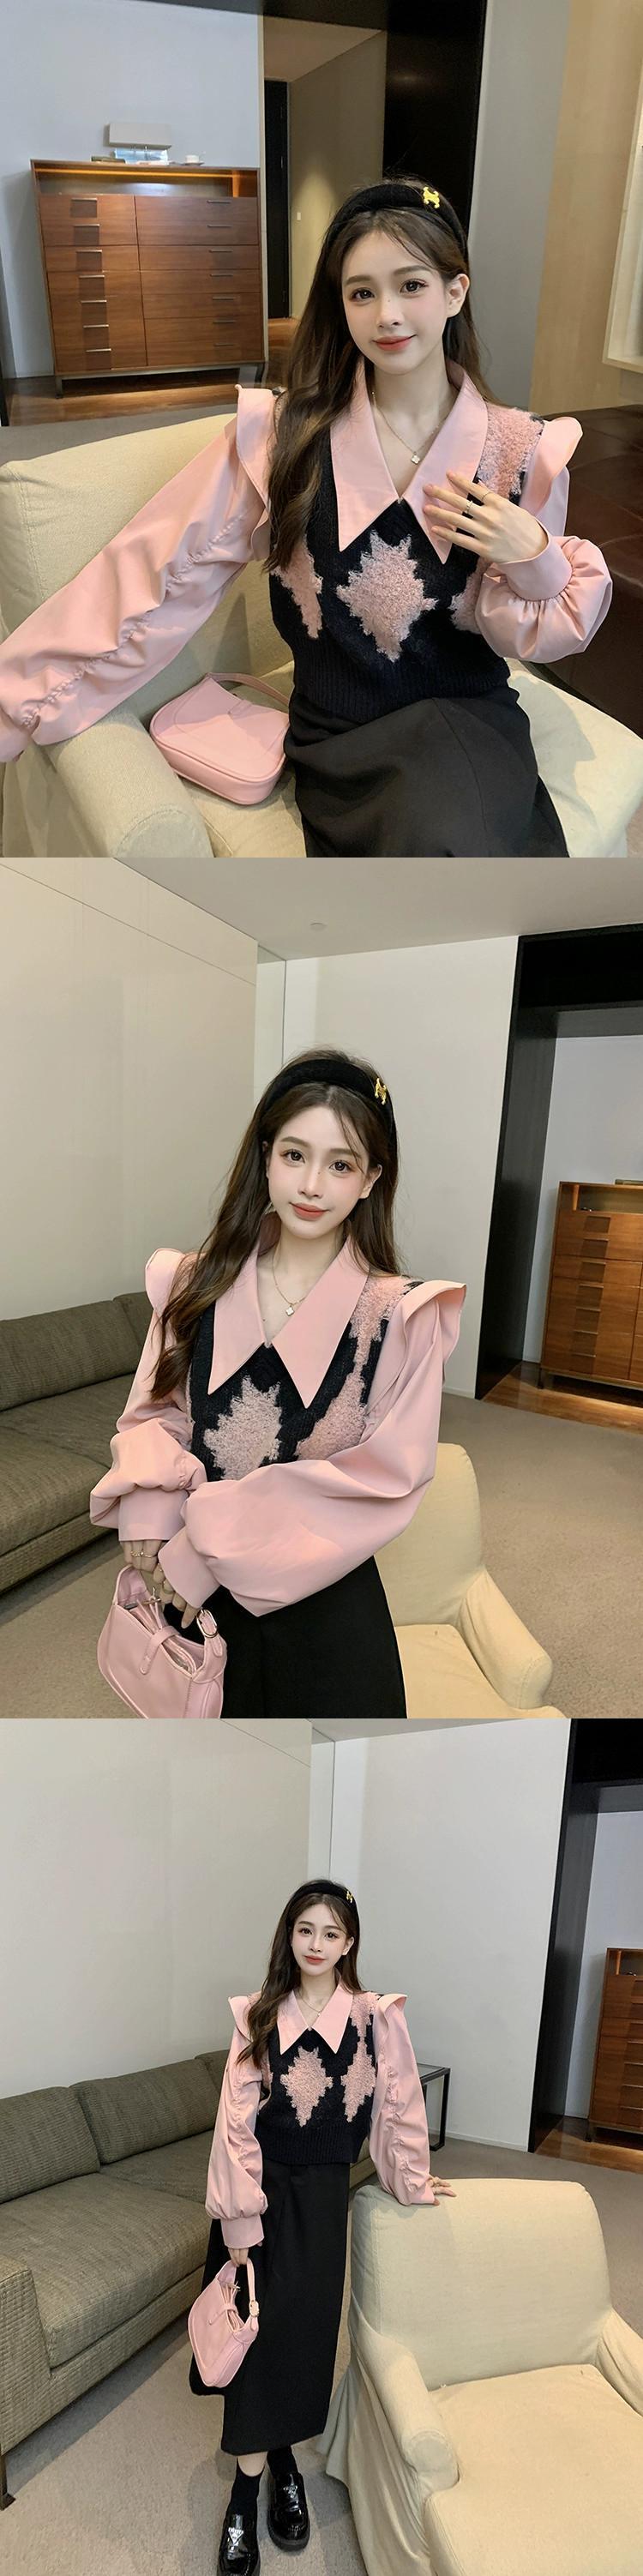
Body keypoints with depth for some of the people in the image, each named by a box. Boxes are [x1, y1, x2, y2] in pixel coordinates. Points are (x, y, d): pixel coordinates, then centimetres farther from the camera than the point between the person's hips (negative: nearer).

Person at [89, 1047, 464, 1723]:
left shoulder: (401, 1315, -12)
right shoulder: (197, 1284, -2)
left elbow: (385, 1477, -15)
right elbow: (153, 1413, 5)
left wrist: (215, 1546, -18)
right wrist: (149, 1506, -16)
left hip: (323, 1604, -3)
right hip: (191, 1595, 3)